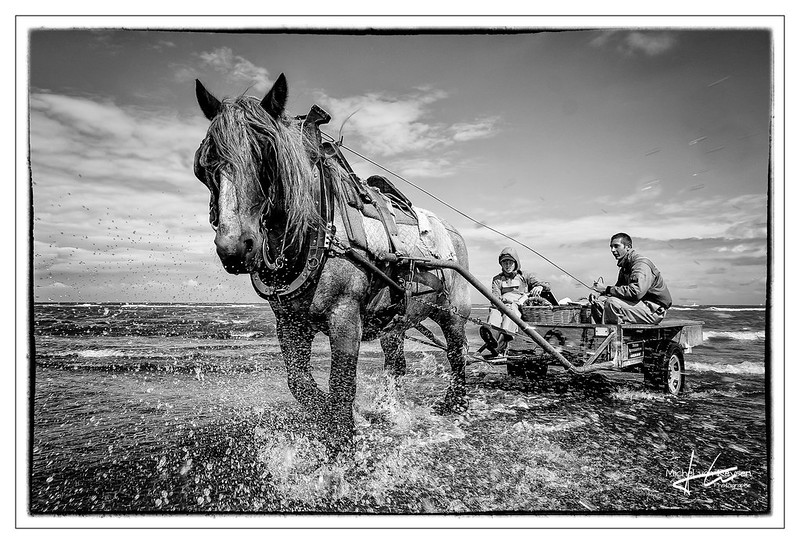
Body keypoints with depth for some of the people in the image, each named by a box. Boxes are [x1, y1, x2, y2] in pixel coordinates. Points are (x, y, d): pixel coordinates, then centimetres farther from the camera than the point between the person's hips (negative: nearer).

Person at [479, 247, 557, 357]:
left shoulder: (524, 276, 26)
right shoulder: (497, 279, 27)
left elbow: (546, 285, 19)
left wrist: (539, 287, -6)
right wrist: (504, 298, -13)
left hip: (520, 306, -2)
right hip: (502, 304, 2)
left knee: (510, 310, -39)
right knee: (494, 310, -36)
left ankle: (502, 340, -64)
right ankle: (491, 333, -66)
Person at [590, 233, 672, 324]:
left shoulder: (641, 264, -18)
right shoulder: (625, 266, 13)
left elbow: (636, 292, -32)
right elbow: (619, 288, 15)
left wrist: (607, 289, -27)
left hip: (654, 310, -9)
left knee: (612, 303, -29)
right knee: (598, 302, -1)